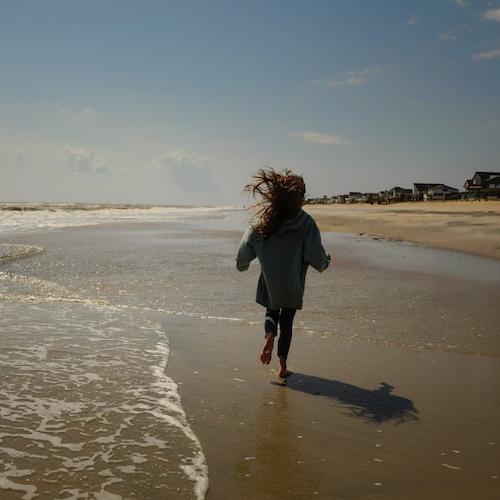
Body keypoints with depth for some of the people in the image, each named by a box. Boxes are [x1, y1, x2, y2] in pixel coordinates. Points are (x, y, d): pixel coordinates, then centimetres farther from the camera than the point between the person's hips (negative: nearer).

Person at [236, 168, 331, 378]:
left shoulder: (261, 221, -6)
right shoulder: (305, 222, -13)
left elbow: (246, 247, -1)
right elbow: (316, 254, -15)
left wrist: (241, 264, 19)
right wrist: (323, 263, 8)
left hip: (269, 284, 2)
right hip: (293, 286, -1)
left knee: (271, 313, 23)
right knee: (286, 321, 13)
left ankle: (269, 335, -9)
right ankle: (282, 365, 12)